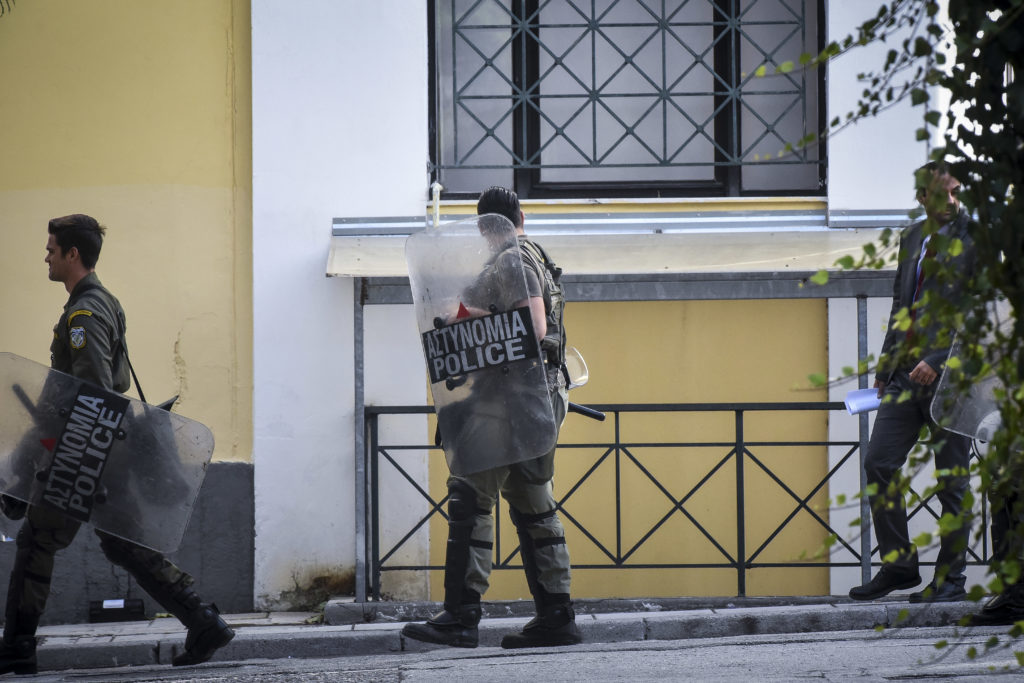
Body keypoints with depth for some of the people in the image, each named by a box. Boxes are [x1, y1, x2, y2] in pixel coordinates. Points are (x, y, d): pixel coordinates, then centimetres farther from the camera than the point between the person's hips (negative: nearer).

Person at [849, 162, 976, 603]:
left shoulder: (975, 239, -4)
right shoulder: (912, 239, 15)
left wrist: (937, 358, -19)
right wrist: (886, 364, 18)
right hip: (907, 374, 6)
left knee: (952, 476, 0)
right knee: (879, 464, -1)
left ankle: (950, 577, 8)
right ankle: (898, 563, 9)